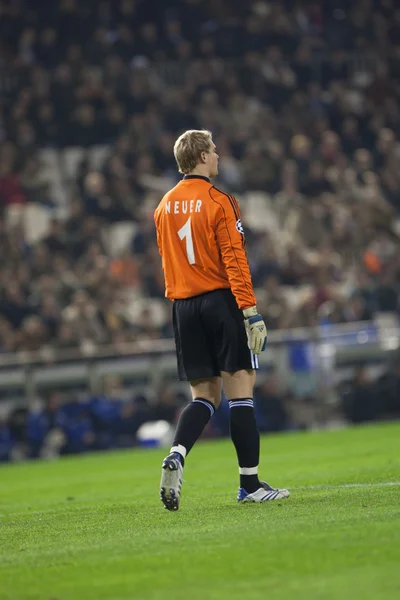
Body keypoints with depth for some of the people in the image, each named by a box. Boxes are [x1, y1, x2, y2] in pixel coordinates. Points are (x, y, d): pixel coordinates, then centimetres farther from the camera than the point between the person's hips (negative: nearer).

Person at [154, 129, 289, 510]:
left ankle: (176, 454, -14)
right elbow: (234, 259, -15)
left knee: (205, 396, 11)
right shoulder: (219, 202, -9)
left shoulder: (164, 207, 11)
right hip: (220, 300, -6)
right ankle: (250, 484, -2)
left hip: (183, 307, 6)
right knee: (240, 391, -2)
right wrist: (250, 310, -16)